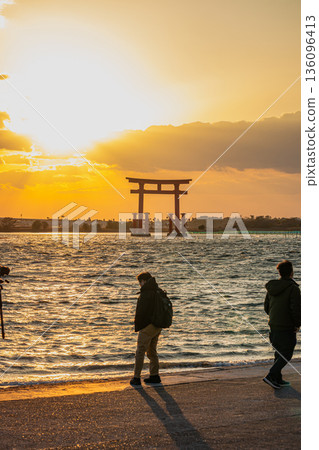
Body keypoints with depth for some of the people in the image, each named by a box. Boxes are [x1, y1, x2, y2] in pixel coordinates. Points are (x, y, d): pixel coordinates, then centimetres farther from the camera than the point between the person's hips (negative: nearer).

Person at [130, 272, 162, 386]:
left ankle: (136, 378, -1)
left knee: (140, 352, -2)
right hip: (158, 326, 8)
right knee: (152, 351, 17)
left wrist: (137, 326, -7)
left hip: (147, 327, -8)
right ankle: (154, 375, 19)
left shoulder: (146, 294, -17)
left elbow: (140, 312, -17)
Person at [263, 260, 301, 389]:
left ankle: (278, 380, 21)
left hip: (273, 325, 7)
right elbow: (296, 309, -19)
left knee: (279, 353, 17)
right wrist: (297, 325, -5)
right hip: (287, 328, -7)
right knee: (286, 354, 1)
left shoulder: (271, 287, 5)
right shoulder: (293, 288, -16)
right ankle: (270, 376, -8)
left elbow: (266, 307, 12)